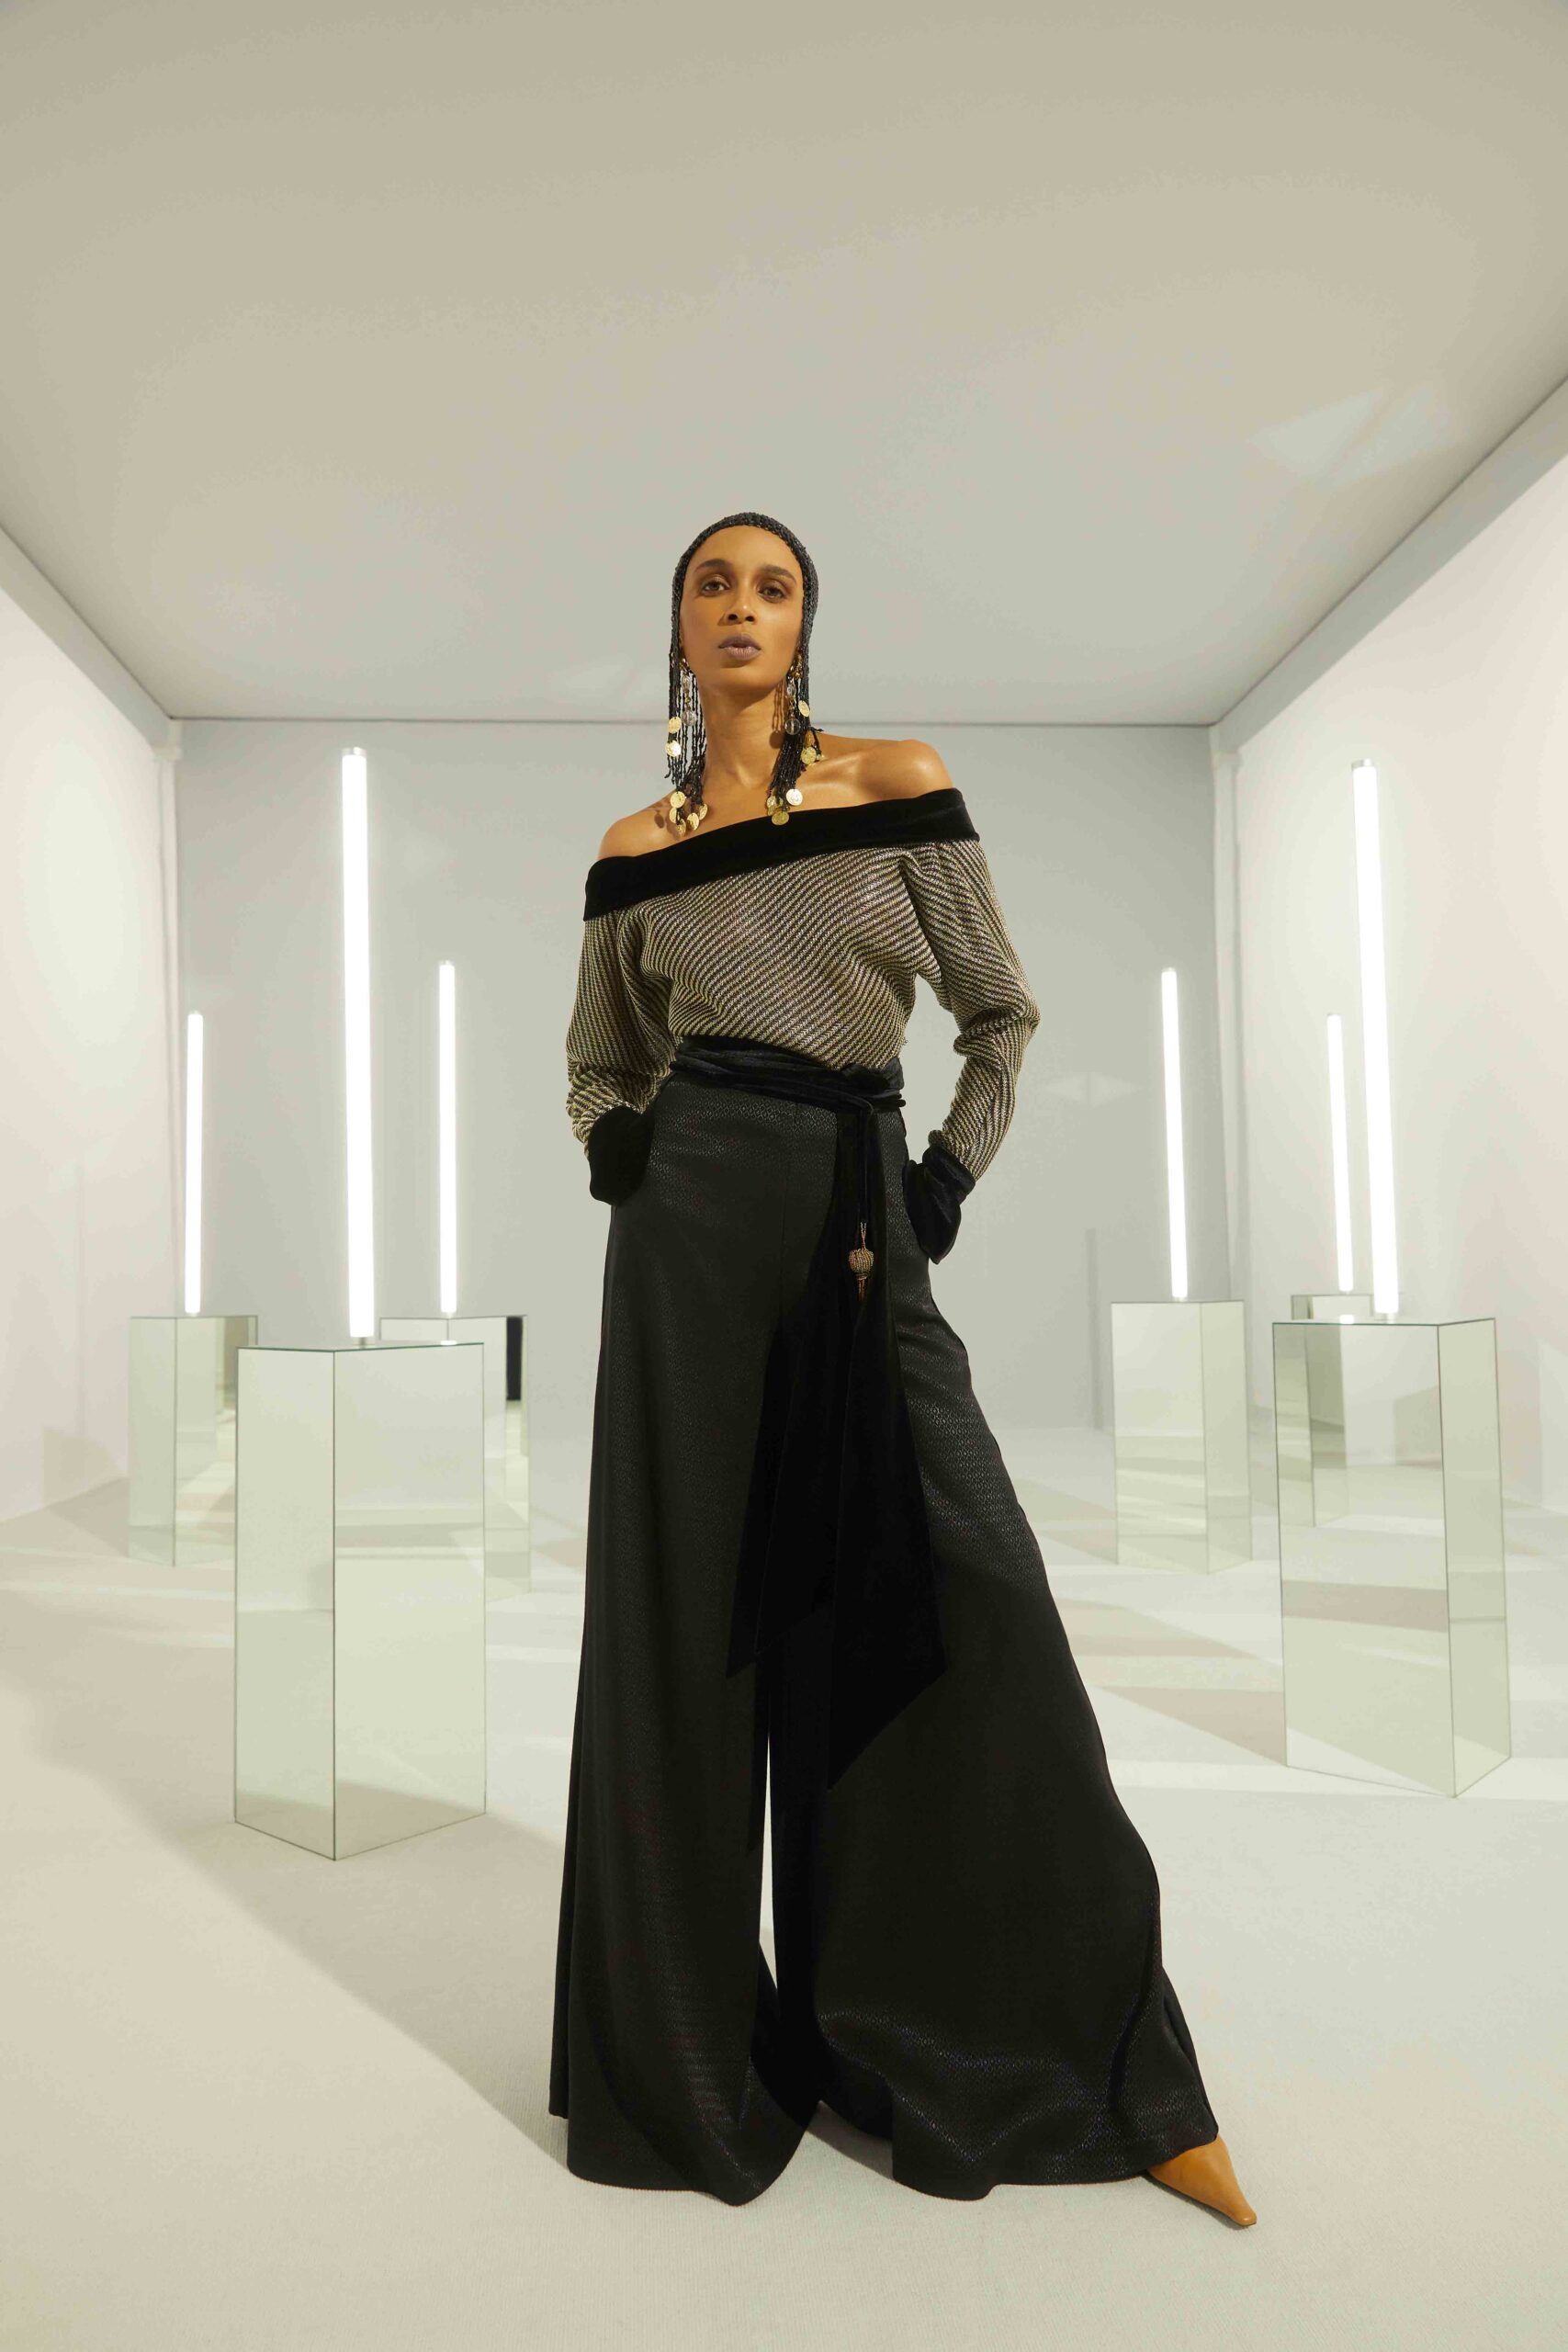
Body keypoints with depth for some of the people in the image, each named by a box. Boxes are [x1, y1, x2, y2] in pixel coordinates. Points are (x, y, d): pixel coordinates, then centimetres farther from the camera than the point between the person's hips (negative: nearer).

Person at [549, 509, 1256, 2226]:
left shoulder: (901, 786, 7)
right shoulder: (633, 848, 11)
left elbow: (1002, 1015, 11)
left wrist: (949, 1178, 1)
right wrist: (610, 1140, 1)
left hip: (865, 1223, -1)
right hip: (695, 1219, 1)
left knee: (956, 1599, -4)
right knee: (691, 1603, 3)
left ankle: (1083, 2062, 16)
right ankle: (693, 2047, 22)